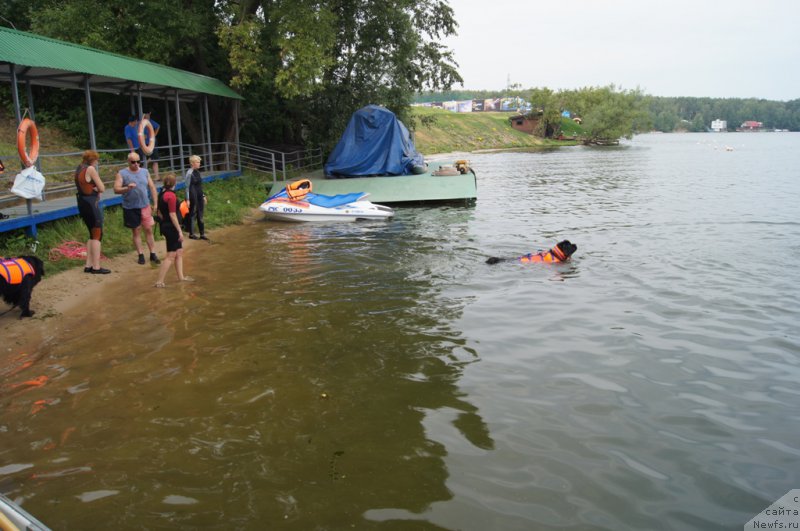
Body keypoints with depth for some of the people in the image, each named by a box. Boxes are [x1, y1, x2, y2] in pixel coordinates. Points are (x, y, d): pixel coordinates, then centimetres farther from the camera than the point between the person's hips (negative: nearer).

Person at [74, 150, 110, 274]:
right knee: (97, 235, -2)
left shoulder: (78, 169, 15)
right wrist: (97, 188, 7)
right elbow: (102, 188, -13)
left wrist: (95, 189, -3)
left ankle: (88, 265, 16)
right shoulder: (91, 169, -13)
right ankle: (96, 267, -1)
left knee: (92, 235, 16)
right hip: (91, 204, -9)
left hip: (82, 203, 9)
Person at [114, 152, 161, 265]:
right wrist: (127, 188, -28)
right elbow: (116, 189, -10)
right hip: (130, 208, -2)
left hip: (145, 206, 2)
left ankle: (153, 255, 10)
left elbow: (152, 188, 10)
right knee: (136, 231, 7)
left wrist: (155, 203, 5)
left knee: (149, 230, 3)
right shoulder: (122, 173, -4)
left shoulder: (145, 172, 6)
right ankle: (140, 255, 15)